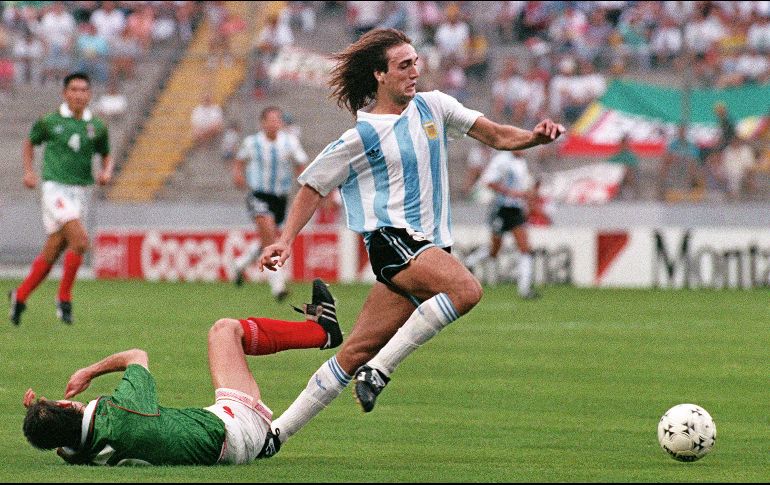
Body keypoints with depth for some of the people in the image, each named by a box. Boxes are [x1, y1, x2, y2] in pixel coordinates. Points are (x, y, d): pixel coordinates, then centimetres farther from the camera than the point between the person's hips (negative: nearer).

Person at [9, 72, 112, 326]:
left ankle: (20, 295, 27)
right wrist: (29, 171, 3)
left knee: (52, 253, 8)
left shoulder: (97, 127, 6)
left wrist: (106, 172, -2)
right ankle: (64, 298, -8)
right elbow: (29, 143, 16)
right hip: (55, 188, -4)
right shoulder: (49, 122, -1)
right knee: (80, 240, -22)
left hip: (81, 192, 4)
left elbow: (106, 155, 19)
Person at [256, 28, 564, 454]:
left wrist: (534, 136, -6)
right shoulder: (363, 135, -3)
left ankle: (277, 431, 9)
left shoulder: (433, 107, 12)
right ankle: (380, 369, -24)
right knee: (466, 289, -31)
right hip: (393, 238, -6)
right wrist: (285, 241, -2)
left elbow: (495, 135, 14)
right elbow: (313, 187, 6)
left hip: (427, 246, 6)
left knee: (358, 351, 4)